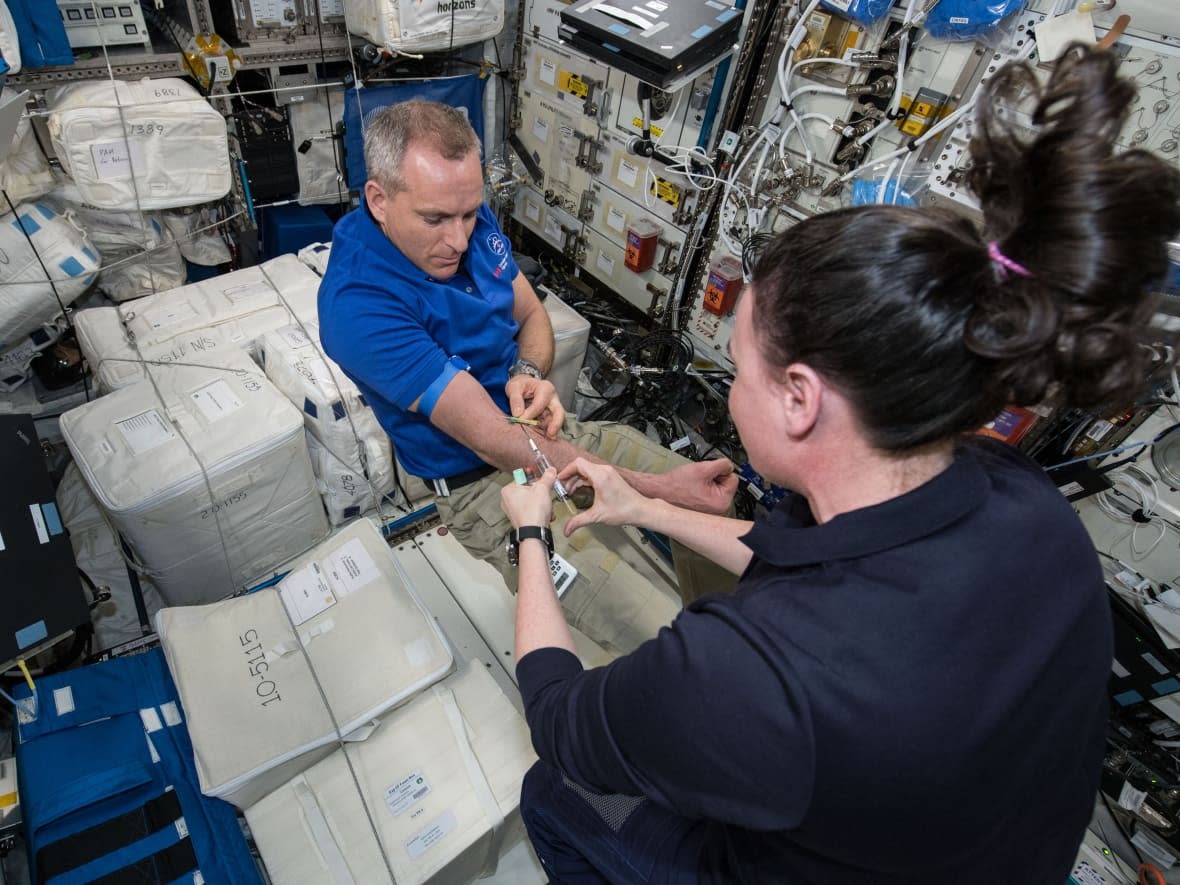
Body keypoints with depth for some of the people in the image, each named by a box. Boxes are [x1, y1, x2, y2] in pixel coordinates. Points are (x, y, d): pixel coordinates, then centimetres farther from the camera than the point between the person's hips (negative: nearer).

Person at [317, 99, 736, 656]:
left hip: (554, 431, 7)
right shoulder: (357, 306, -26)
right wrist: (655, 487, -28)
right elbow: (490, 438, -28)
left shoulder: (472, 221, -3)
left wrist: (528, 371, -15)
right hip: (482, 483, -7)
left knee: (715, 507, 6)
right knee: (663, 646, -20)